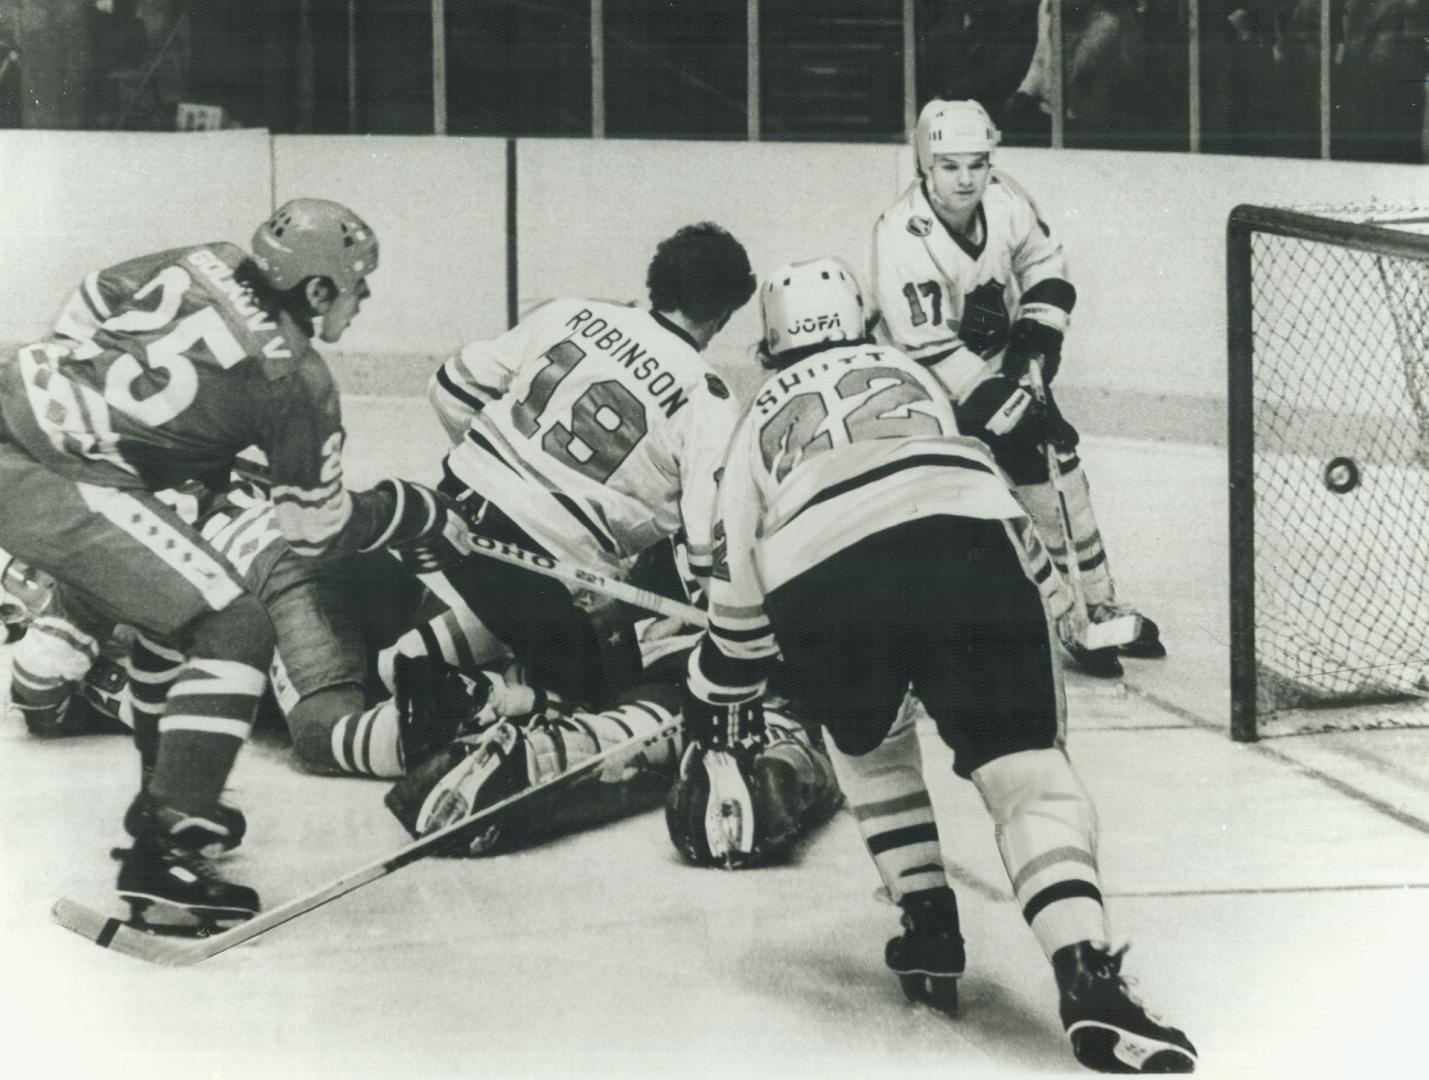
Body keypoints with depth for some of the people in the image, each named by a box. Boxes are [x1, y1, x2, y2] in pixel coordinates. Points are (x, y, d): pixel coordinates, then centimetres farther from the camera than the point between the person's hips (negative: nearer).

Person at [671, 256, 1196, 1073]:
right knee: (1026, 768, 0)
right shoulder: (905, 369, 39)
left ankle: (931, 932, 25)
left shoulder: (760, 422, 37)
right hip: (965, 539, -1)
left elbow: (738, 585, 40)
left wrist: (722, 706, 54)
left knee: (869, 745, 32)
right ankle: (1089, 981, -21)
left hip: (818, 576, 1)